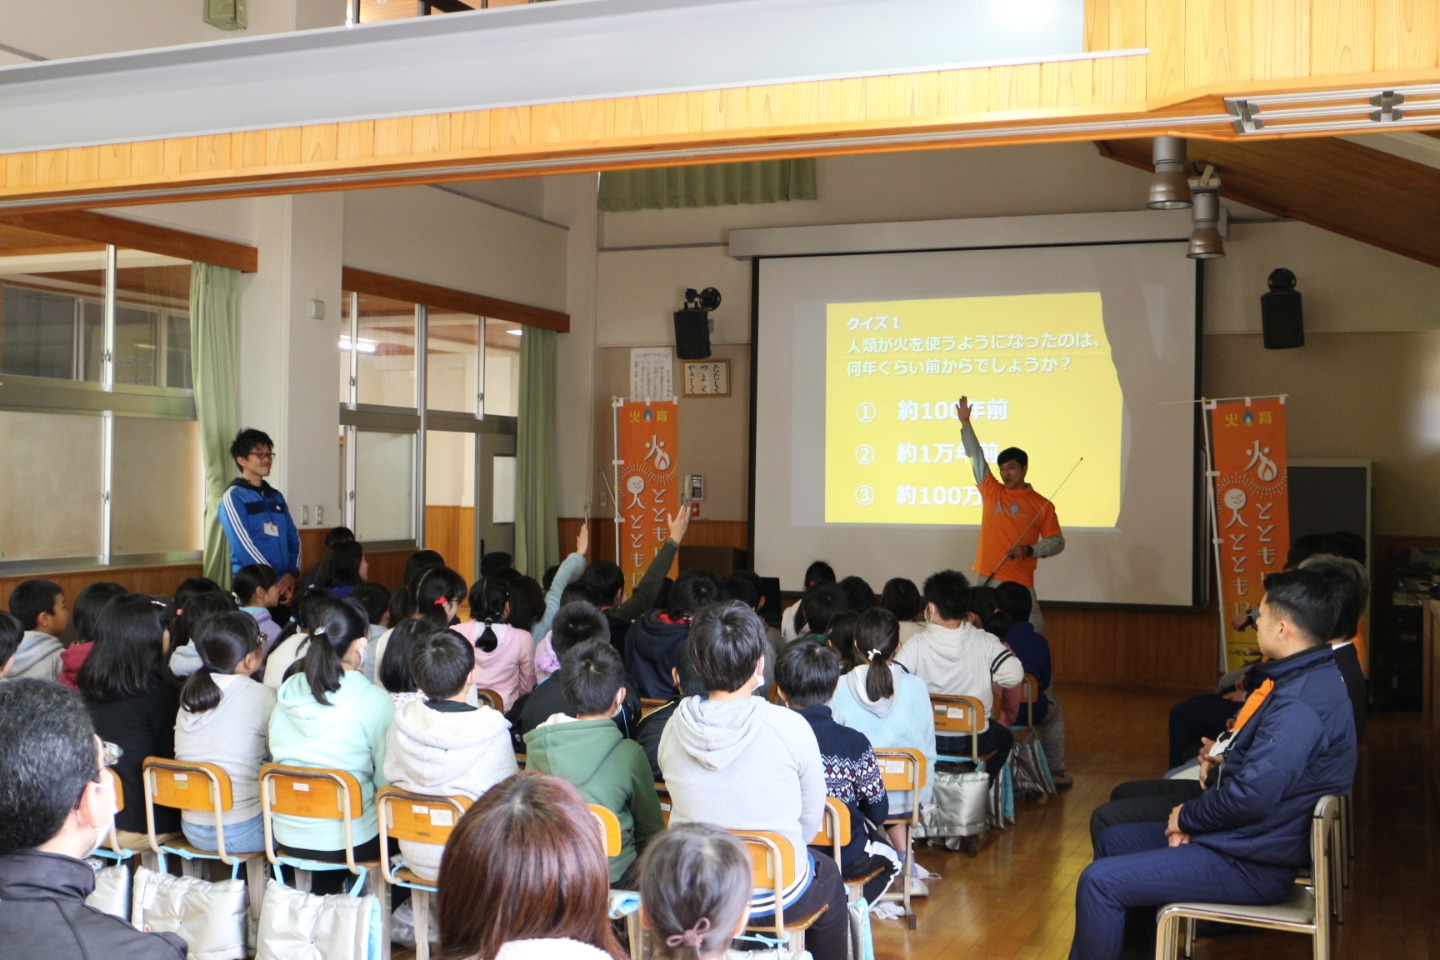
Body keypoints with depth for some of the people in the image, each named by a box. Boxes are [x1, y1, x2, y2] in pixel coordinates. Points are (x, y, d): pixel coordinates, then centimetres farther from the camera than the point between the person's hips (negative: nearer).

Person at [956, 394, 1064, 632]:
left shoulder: (1042, 505, 2)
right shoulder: (991, 492, 9)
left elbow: (1057, 542, 3)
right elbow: (976, 456, 6)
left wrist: (1029, 550, -13)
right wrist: (965, 423, 1)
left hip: (1019, 581, -3)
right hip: (987, 578, 3)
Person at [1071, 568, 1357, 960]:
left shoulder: (1300, 703, -27)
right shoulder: (1310, 678, 8)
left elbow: (1252, 796, -30)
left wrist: (1187, 817, -12)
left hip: (1252, 866, -11)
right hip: (1253, 838, 11)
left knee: (1100, 882, -16)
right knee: (1113, 841, 20)